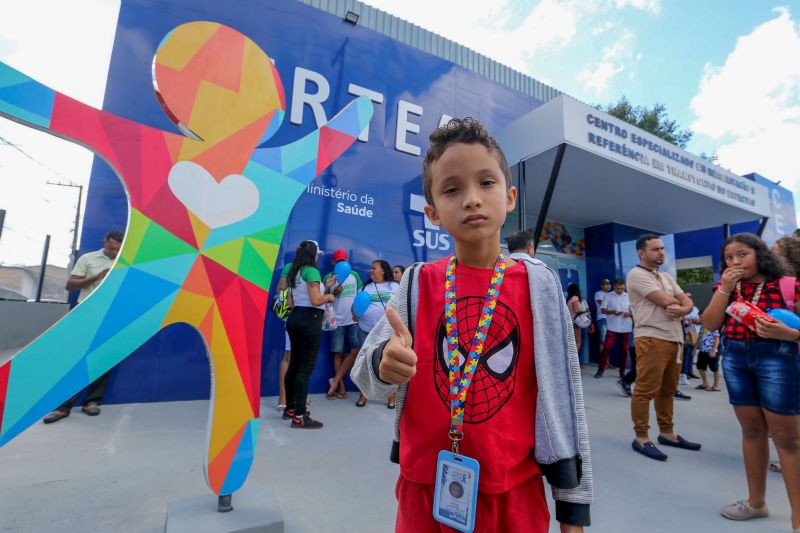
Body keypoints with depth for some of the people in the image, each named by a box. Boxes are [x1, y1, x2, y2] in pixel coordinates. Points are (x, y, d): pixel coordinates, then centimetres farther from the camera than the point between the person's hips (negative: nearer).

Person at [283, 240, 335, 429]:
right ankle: (299, 416, -1)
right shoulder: (311, 271, -13)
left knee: (294, 364, 16)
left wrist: (325, 287, 19)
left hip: (295, 317, 9)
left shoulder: (294, 272, 14)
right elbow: (316, 301, -20)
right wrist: (329, 296, -1)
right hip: (309, 320, -9)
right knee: (306, 367, -6)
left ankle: (290, 409, 27)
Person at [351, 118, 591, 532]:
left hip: (513, 489, 0)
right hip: (425, 486, 1)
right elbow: (366, 376, -6)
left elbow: (561, 392, -4)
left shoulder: (538, 284, -8)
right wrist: (384, 366, -29)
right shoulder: (417, 284, -7)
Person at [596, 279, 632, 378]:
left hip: (626, 328, 2)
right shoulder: (608, 296, 3)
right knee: (607, 348, -4)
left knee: (624, 349, 7)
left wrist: (629, 313, -14)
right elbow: (603, 310, 0)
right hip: (612, 327, -2)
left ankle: (622, 370, 18)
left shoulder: (629, 297, 7)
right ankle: (600, 370, 2)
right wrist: (612, 312, -19)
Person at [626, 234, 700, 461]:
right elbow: (667, 301, -15)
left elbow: (688, 302, 12)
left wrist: (681, 309, -11)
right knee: (646, 390, -5)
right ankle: (641, 438, 4)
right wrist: (679, 301, 6)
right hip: (651, 339, -8)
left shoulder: (667, 277, 20)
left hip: (675, 339, 8)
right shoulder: (637, 274, -8)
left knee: (667, 390, 15)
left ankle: (667, 433, 28)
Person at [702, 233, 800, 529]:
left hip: (776, 358, -4)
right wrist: (725, 289, -8)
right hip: (734, 359, 4)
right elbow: (710, 324, -2)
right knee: (752, 430, 14)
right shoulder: (726, 287, 7)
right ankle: (756, 502, 28)